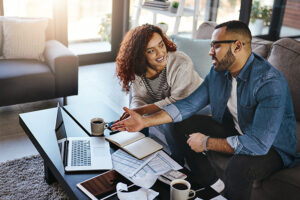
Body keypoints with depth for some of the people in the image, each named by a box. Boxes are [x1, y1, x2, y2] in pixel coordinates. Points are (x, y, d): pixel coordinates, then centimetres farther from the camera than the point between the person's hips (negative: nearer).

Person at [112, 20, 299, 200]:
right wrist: (145, 121, -12)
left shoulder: (270, 82, -32)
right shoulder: (218, 72, -7)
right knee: (183, 125, -2)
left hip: (272, 147, -7)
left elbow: (258, 143, -37)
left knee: (238, 166, -38)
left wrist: (206, 143, -27)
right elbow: (189, 104, -3)